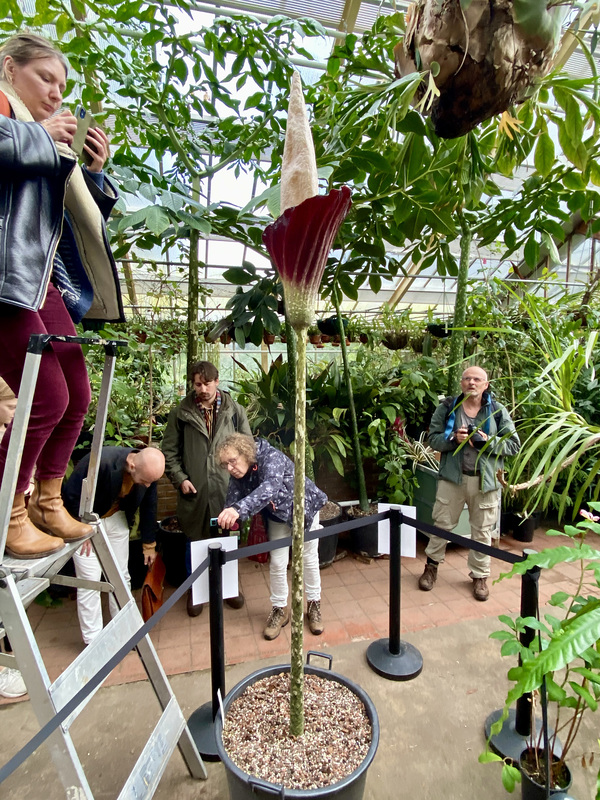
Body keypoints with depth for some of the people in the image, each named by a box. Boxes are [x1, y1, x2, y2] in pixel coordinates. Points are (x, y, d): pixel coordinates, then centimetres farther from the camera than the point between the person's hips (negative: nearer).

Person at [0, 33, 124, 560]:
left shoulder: (52, 138, 27)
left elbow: (85, 215, 28)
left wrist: (94, 172, 13)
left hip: (44, 281, 8)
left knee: (77, 397, 5)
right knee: (49, 399, -14)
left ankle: (47, 503, 21)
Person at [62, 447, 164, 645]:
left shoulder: (148, 470, -18)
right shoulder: (101, 462, -37)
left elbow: (148, 508, -3)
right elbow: (70, 495, -24)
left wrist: (149, 544, 6)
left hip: (116, 519, 5)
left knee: (121, 577, 10)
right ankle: (93, 641, 14)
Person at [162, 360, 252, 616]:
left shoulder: (234, 411, 1)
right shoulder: (180, 413, 0)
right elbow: (169, 451, 4)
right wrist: (180, 478, -6)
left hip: (227, 489, 1)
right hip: (194, 491, 0)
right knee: (195, 542, 14)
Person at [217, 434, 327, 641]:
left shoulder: (271, 457, -38)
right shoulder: (238, 475, -17)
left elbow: (271, 486, -56)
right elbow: (232, 502, -20)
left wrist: (239, 509, -69)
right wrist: (226, 518, -44)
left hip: (304, 508, -4)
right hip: (278, 516, 5)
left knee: (309, 559, 10)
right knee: (277, 563, 5)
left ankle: (314, 605, 32)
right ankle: (280, 610, 27)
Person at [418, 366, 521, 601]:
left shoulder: (498, 411, -1)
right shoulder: (447, 408, 0)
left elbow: (514, 445, -1)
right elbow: (433, 438, 0)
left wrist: (487, 441, -17)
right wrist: (453, 438, -19)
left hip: (484, 480, 0)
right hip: (452, 476, 0)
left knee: (482, 531, 12)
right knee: (442, 524, 11)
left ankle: (480, 575, 32)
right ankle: (432, 566, 32)